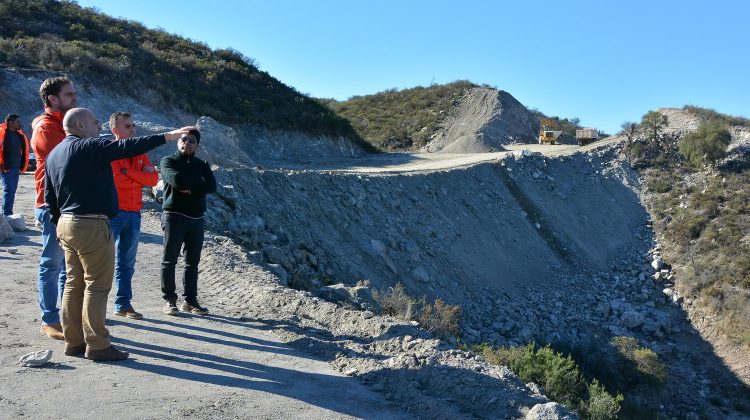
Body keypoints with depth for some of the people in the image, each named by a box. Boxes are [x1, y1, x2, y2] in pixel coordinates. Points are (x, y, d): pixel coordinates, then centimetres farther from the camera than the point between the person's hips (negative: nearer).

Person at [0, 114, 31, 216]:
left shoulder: (19, 135, 15)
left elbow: (24, 150, 21)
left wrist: (22, 167, 17)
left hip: (16, 168, 8)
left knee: (12, 191, 11)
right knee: (9, 190, -10)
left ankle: (9, 214, 19)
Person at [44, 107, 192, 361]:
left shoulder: (54, 154, 15)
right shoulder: (88, 147, -12)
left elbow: (49, 195, 17)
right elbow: (127, 147, -20)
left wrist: (59, 225, 22)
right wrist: (168, 136, -20)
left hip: (66, 224, 9)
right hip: (91, 225, -9)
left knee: (75, 283, 13)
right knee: (98, 285, -3)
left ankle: (74, 341, 19)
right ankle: (96, 345, 0)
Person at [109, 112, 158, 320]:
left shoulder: (140, 153, 15)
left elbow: (153, 178, 2)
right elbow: (113, 179, -18)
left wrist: (129, 172, -10)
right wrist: (140, 176, -5)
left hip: (134, 214, 6)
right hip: (113, 213, -6)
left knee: (127, 263, 12)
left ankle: (123, 304, 20)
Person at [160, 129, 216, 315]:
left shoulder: (202, 165, 14)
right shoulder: (168, 161, 2)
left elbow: (212, 186, -3)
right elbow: (176, 180, -18)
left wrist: (190, 189, -14)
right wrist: (199, 182, -6)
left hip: (196, 218, 4)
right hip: (174, 216, -4)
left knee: (193, 261, 7)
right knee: (170, 260, 0)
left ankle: (190, 300, 14)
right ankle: (170, 300, 8)